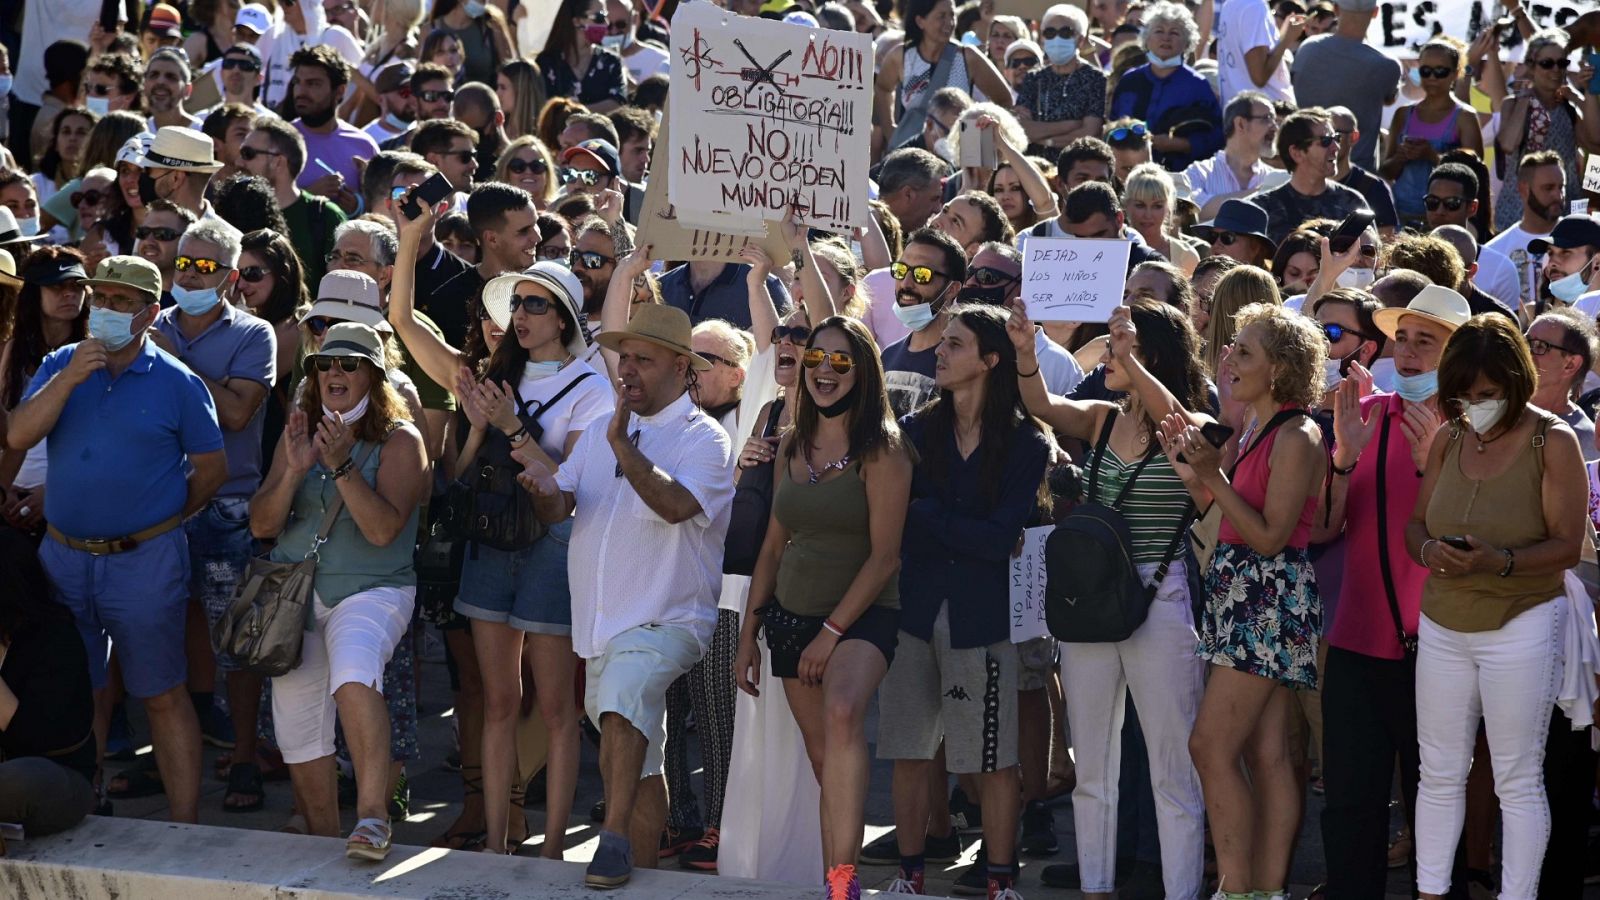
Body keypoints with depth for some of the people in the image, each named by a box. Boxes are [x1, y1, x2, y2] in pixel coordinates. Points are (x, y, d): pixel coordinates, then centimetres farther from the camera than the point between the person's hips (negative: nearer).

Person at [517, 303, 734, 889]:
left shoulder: (704, 439, -4)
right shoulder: (601, 432, 16)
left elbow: (677, 505, -23)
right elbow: (558, 507, 8)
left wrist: (624, 448, -31)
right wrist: (544, 488, -15)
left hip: (666, 621, -7)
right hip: (601, 625, 7)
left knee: (624, 690, -35)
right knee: (637, 766, 15)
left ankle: (615, 840, -34)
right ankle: (643, 871, 25)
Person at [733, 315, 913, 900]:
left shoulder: (881, 450, -6)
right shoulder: (792, 448, 11)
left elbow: (884, 555, -11)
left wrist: (832, 631, -16)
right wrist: (748, 635, 13)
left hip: (861, 615, -6)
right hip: (791, 615, 6)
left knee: (842, 710, -32)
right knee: (824, 761, 5)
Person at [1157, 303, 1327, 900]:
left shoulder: (1296, 438, -14)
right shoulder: (1257, 430, 14)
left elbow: (1270, 537, -18)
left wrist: (1214, 477, -20)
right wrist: (1192, 474, 4)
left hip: (1270, 600, -9)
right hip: (1244, 598, 9)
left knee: (1211, 747, -11)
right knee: (1266, 755, 9)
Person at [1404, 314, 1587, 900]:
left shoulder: (1553, 443, -8)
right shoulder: (1449, 439, 6)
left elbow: (1568, 545, -11)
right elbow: (1415, 523, 9)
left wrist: (1501, 562, -27)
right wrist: (1429, 551, -14)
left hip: (1520, 626, -5)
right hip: (1443, 625, 5)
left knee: (1518, 781, 1)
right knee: (1439, 774, 9)